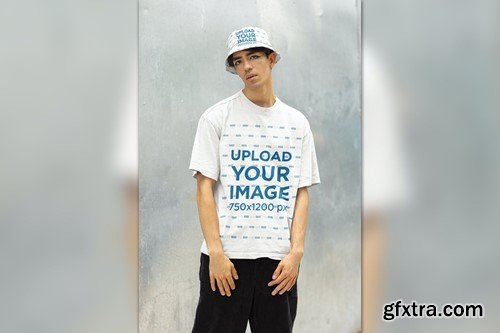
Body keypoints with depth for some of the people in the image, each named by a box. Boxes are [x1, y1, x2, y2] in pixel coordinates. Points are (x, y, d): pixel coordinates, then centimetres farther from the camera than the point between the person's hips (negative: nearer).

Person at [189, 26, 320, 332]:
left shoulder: (297, 122, 11)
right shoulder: (217, 117, 3)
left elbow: (302, 193, 9)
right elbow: (205, 188, -2)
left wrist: (296, 251, -3)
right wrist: (216, 252, -11)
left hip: (280, 260, 3)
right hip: (227, 256, -3)